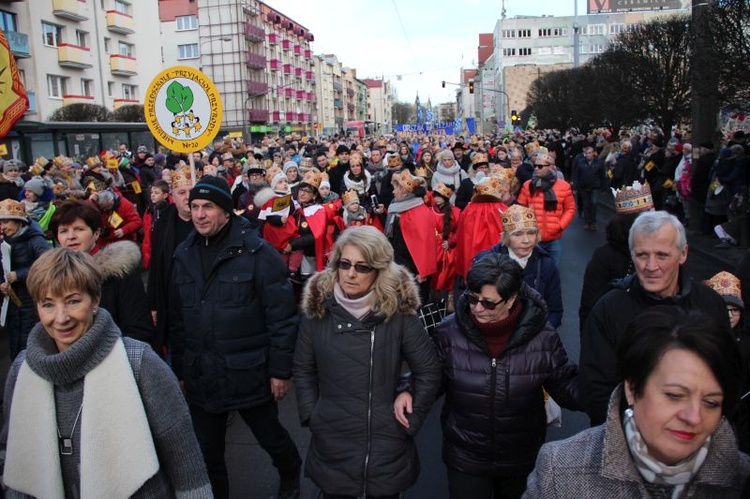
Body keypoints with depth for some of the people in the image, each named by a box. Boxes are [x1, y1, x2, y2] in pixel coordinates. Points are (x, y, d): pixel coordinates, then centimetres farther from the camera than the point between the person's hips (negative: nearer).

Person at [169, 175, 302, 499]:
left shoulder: (256, 251, -13)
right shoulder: (184, 255, 4)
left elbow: (281, 315, -12)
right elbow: (176, 318, 11)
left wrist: (280, 370, -12)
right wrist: (179, 370, 12)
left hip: (249, 373, -4)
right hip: (201, 376, 4)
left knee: (271, 437, 17)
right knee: (207, 454, 15)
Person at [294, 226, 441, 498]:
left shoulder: (398, 310, -12)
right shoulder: (318, 308, -5)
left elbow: (428, 370, -4)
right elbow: (303, 369, 6)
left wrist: (412, 420, -4)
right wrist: (310, 415, 0)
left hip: (387, 441, -1)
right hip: (331, 442, 1)